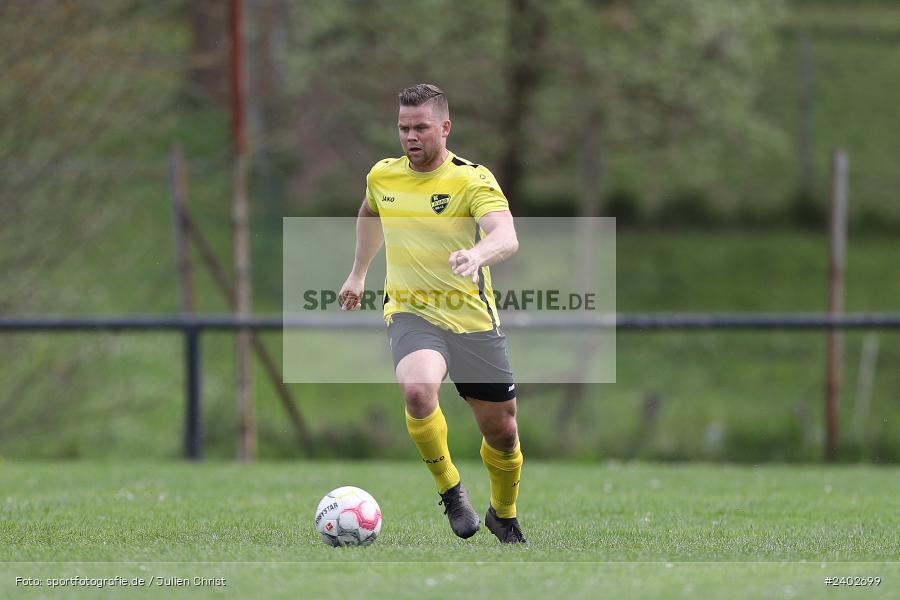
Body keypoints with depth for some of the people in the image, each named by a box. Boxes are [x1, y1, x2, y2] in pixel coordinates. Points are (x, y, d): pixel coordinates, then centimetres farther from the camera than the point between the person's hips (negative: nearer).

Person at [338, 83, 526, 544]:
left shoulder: (473, 180, -12)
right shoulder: (382, 176, 3)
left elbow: (507, 238, -30)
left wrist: (478, 253, -51)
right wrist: (358, 273, 32)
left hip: (473, 319, -1)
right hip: (410, 313, 1)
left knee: (501, 432, 7)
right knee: (418, 390, -32)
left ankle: (504, 516, 38)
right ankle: (449, 488, -8)